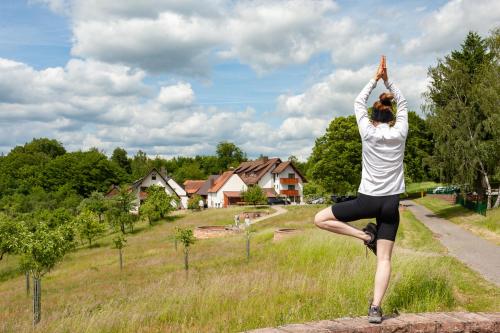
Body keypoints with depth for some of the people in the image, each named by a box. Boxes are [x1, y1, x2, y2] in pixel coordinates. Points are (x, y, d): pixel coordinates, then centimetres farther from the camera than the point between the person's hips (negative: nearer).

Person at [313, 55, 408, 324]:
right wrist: (387, 80, 20)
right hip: (391, 203, 4)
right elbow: (402, 104, 18)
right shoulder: (400, 133, 0)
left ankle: (365, 235, 3)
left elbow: (358, 103, 11)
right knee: (384, 259, 5)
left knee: (320, 219, 9)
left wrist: (375, 79, 17)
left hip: (367, 200, -3)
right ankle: (375, 308, -3)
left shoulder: (369, 133, -5)